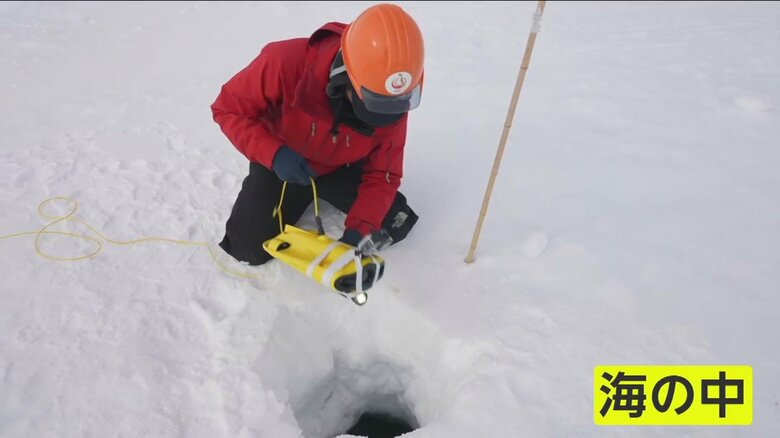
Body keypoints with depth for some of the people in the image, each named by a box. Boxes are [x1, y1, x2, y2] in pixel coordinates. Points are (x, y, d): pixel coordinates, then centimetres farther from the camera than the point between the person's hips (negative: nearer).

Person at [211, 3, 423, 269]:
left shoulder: (393, 102, -25)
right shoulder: (286, 61, -36)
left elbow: (382, 175, -20)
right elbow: (228, 108, -22)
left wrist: (357, 230, -33)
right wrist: (274, 154, -38)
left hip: (342, 168, 2)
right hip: (280, 163, -2)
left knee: (394, 226, -4)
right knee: (250, 250, -7)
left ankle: (324, 193, 21)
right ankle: (299, 197, 21)